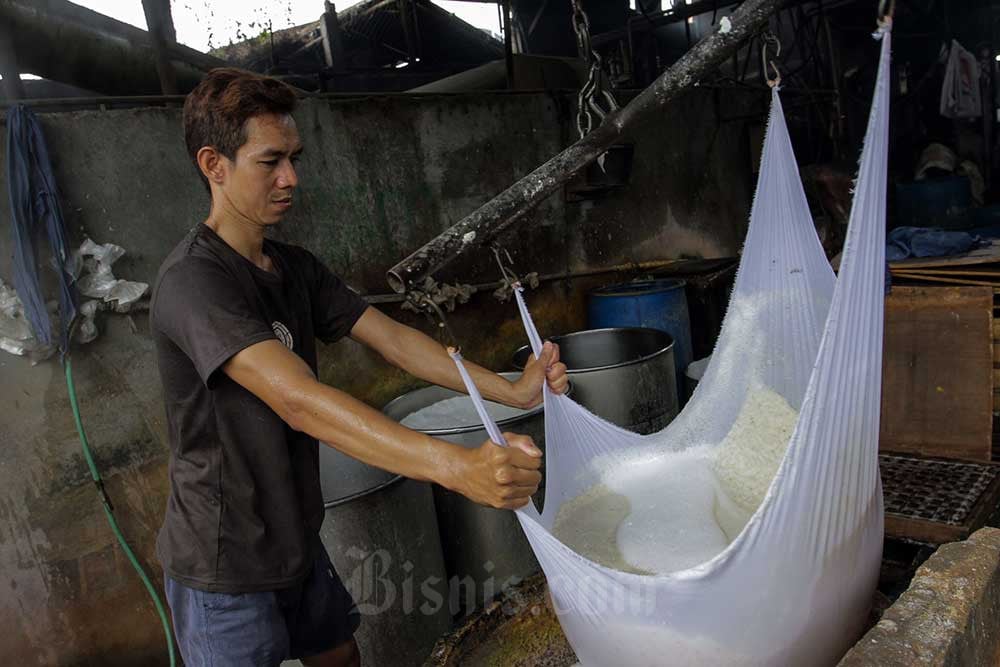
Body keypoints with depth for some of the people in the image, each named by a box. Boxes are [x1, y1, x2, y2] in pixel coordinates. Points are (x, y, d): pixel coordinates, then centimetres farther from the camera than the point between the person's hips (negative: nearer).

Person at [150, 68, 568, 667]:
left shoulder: (296, 268, 3)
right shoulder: (193, 282, -25)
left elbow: (394, 339, -3)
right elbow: (300, 402, -37)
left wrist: (511, 390, -15)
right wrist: (456, 466, -47)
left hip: (296, 542, 8)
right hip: (225, 570, -7)